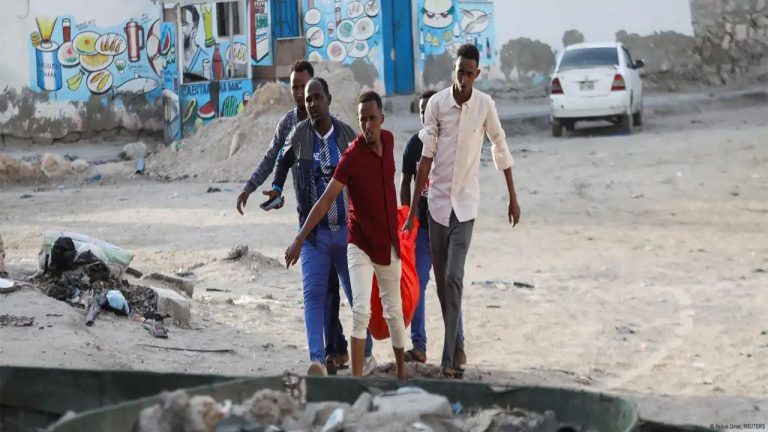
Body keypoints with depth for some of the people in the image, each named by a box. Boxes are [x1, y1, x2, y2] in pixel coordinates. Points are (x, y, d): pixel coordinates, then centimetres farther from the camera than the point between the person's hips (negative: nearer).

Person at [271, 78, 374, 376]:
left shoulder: (348, 136, -1)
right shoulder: (298, 135, -3)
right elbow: (283, 160, 19)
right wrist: (276, 188, 6)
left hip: (347, 230, 1)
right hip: (313, 232, -1)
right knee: (313, 294, -15)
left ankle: (366, 353, 26)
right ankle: (317, 359, -24)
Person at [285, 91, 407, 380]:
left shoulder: (388, 140, -2)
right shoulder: (352, 157, -19)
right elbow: (326, 201, -21)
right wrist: (300, 239, -27)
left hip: (389, 244, 5)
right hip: (361, 245, -5)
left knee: (394, 311, 16)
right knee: (361, 311, -16)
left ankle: (402, 371, 30)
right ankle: (356, 378, -16)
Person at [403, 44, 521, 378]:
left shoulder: (485, 105, -6)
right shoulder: (437, 103, -6)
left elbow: (501, 150, 6)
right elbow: (426, 157, -5)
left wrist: (513, 198, 11)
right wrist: (412, 210, -6)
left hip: (465, 203, -2)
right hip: (438, 200, 2)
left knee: (454, 278, -12)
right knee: (441, 281, 8)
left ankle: (450, 358, -14)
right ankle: (456, 344, 25)